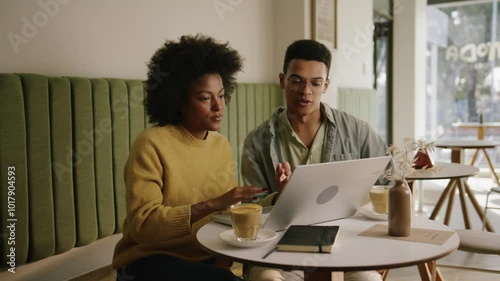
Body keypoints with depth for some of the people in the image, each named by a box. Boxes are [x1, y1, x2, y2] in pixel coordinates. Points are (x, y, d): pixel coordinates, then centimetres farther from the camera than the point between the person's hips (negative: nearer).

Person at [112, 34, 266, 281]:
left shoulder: (222, 145, 4)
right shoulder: (151, 144, -15)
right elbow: (142, 224, -23)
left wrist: (223, 260, -14)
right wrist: (212, 204, -30)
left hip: (205, 260, 6)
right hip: (148, 261, -5)